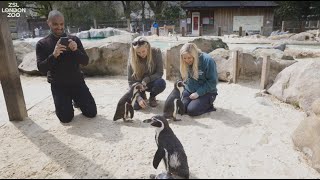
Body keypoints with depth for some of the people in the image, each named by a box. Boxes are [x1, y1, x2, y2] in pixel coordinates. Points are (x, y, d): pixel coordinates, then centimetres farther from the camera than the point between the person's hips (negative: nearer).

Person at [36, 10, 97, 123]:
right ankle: (67, 102, 25)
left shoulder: (74, 40, 1)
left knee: (92, 113, -2)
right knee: (66, 118, -8)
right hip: (58, 85, -1)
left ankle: (77, 100, 29)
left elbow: (85, 62, -5)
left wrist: (76, 50, -24)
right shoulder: (42, 44, -2)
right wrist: (53, 55, -28)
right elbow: (41, 68, -11)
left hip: (77, 81, 1)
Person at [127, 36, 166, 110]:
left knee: (161, 83, -34)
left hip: (151, 82, 1)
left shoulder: (156, 52, -19)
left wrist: (146, 80, -31)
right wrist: (139, 98, -25)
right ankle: (142, 96, 15)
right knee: (135, 105, -22)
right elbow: (131, 81, -15)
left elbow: (160, 73, -15)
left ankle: (152, 97, 1)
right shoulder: (132, 58, -18)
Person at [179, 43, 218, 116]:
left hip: (206, 93, -5)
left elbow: (213, 81, -17)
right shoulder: (184, 63, -2)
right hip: (189, 91, 5)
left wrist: (198, 93, -22)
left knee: (192, 110, -23)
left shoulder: (207, 60, -20)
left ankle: (209, 106, 6)